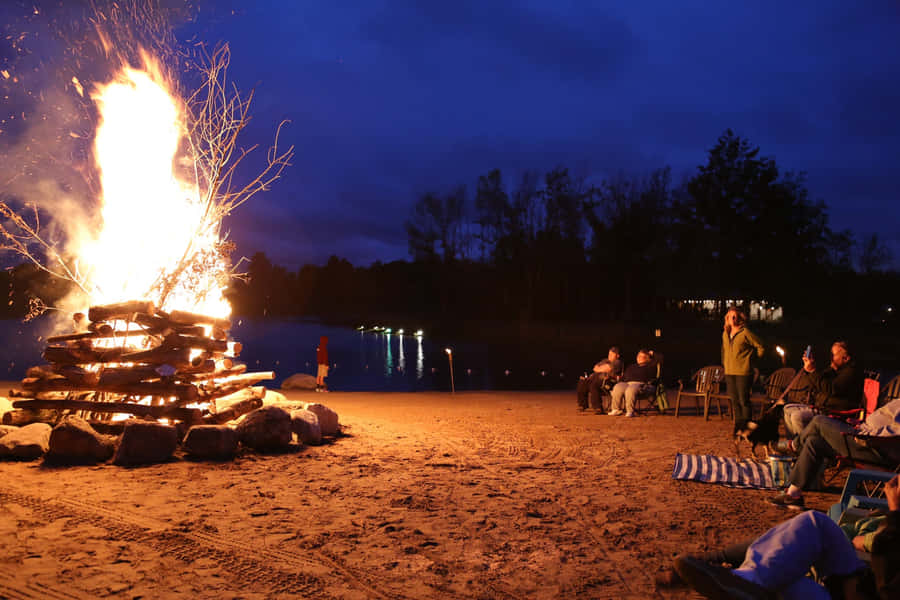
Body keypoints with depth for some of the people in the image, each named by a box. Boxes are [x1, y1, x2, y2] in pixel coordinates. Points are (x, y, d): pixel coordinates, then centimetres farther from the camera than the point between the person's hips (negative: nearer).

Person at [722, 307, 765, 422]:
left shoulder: (745, 333, -8)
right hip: (729, 373, 6)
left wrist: (750, 358, 1)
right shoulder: (725, 334, 11)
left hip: (743, 372, -6)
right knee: (735, 401, 10)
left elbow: (760, 347, -2)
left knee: (744, 401, -5)